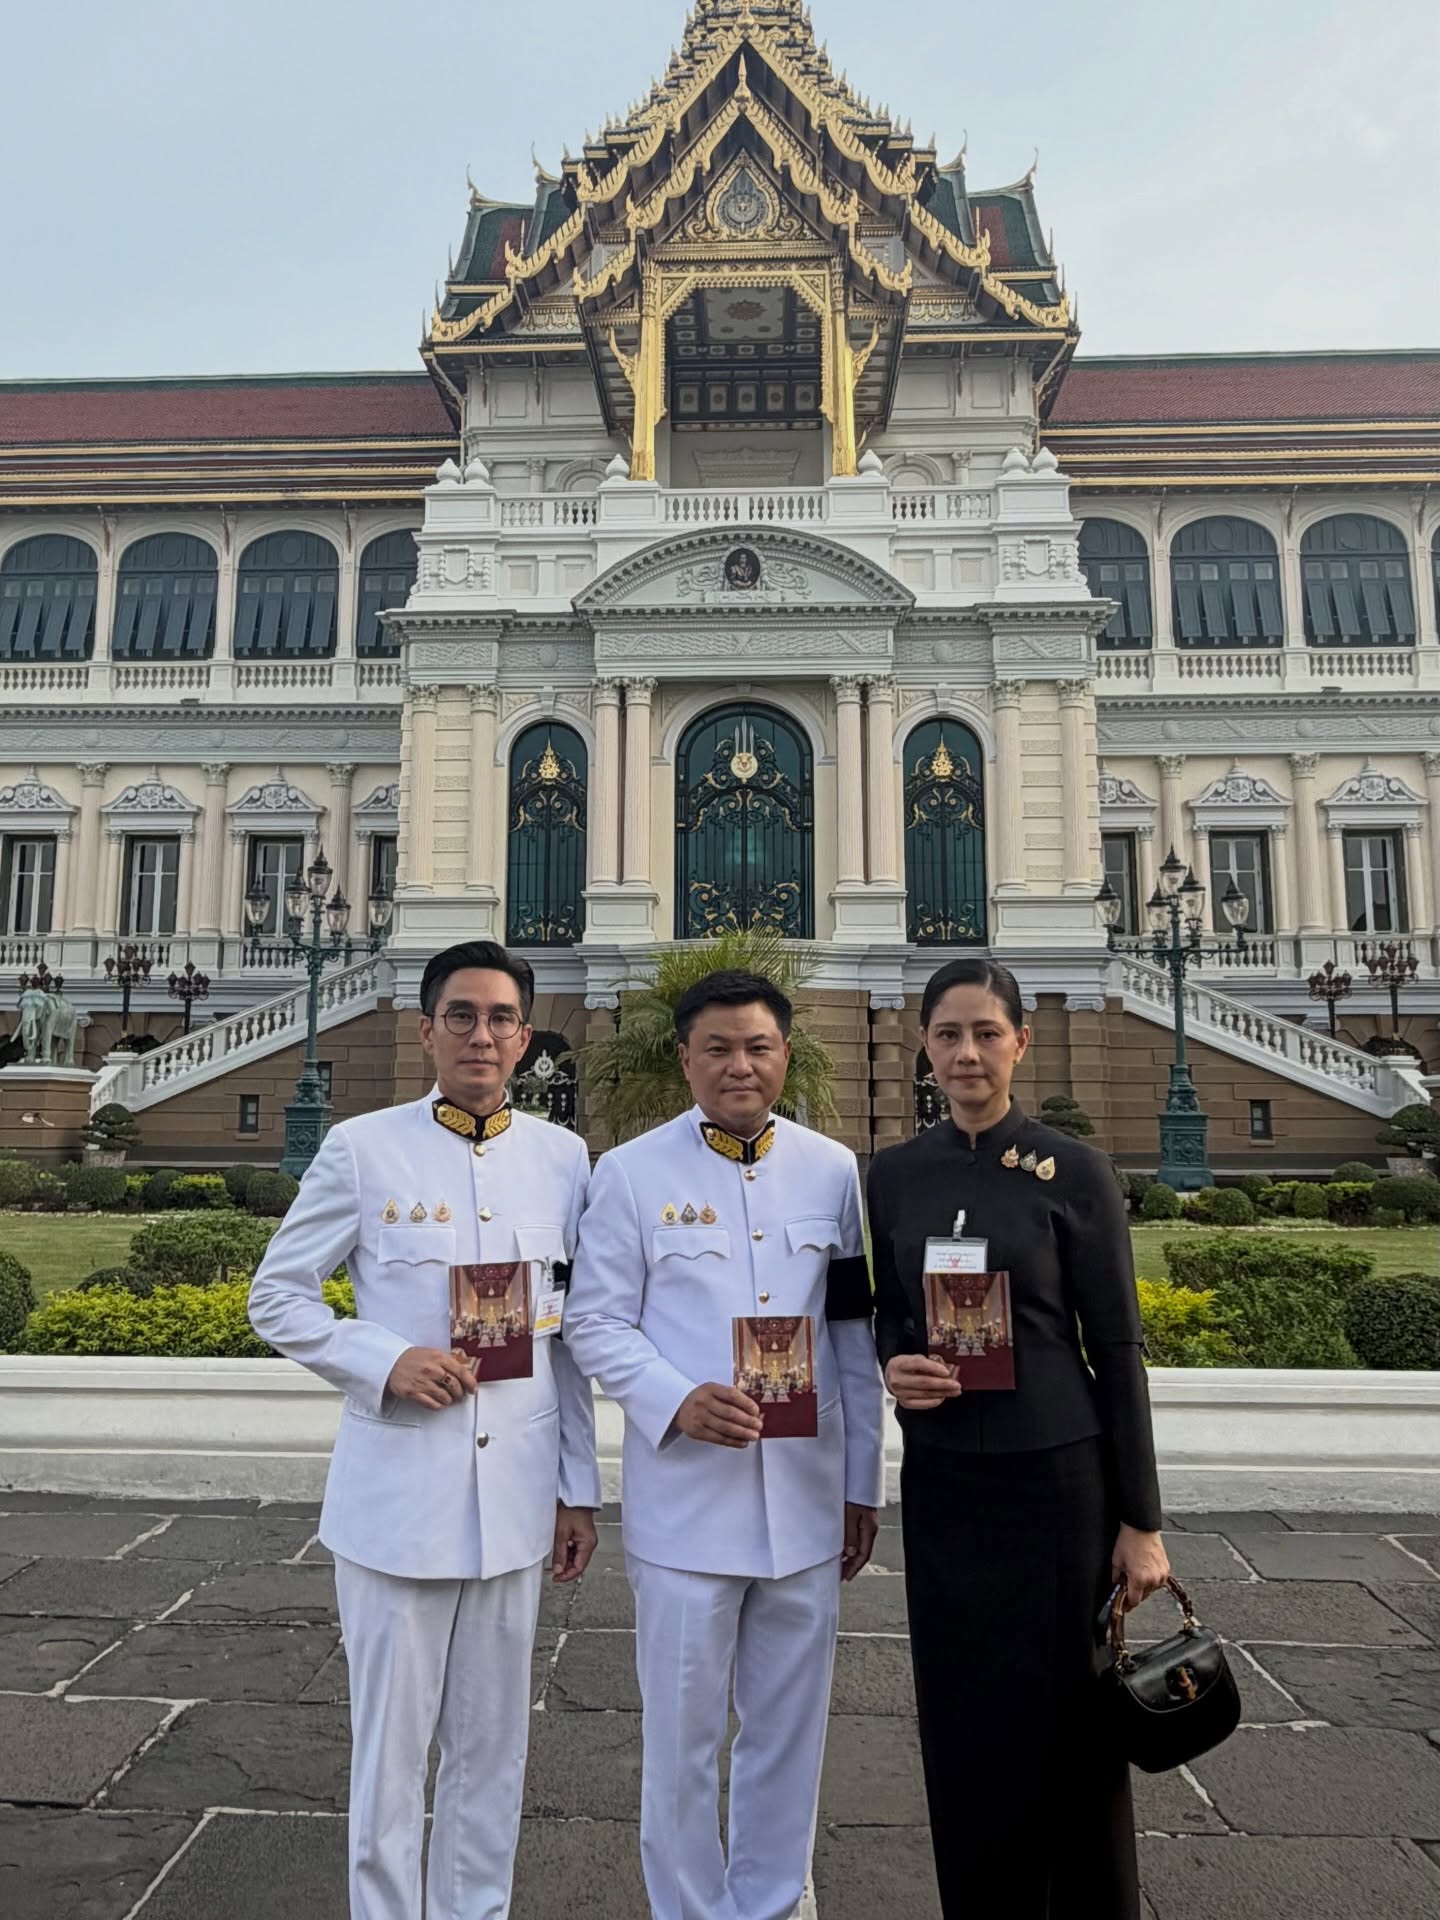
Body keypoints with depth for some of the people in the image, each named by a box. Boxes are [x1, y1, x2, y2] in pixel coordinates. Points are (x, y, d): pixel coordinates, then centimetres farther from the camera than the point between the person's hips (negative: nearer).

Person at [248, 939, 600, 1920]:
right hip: (398, 1493, -2)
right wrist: (385, 1360, -15)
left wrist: (579, 1489, 8)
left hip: (516, 1497, 3)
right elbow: (277, 1297, 1)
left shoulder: (561, 1157, 2)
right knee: (391, 1746, 11)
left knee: (493, 1745, 17)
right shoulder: (362, 1148, -5)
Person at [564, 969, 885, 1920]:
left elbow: (854, 1334, 6)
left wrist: (863, 1484, 9)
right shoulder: (631, 1173, -5)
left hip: (807, 1501, 3)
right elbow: (596, 1322, -2)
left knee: (790, 1727, 17)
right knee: (684, 1734, 12)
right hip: (685, 1502, -2)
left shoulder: (833, 1170, 2)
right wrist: (675, 1400, -19)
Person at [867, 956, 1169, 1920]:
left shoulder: (1075, 1171, -8)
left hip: (1055, 1479, -3)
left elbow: (1117, 1347, -5)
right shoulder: (894, 1173, 1)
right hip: (940, 1480, 3)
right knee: (959, 1726, 13)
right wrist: (892, 1366, -11)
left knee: (1066, 1723, 11)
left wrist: (1141, 1519, -4)